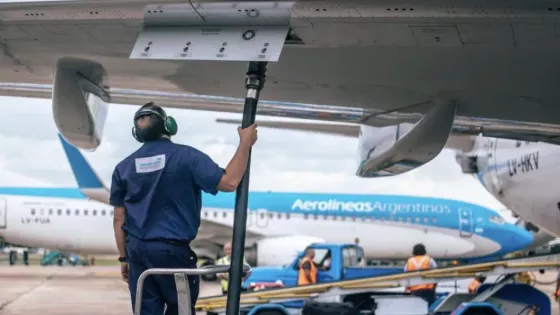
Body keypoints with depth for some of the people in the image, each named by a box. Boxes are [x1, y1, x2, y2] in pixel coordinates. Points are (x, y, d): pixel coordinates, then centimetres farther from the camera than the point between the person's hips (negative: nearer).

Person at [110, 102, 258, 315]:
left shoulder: (124, 167, 4)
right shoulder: (186, 156, -9)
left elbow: (119, 219, 5)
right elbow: (229, 182, -17)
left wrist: (124, 257, 14)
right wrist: (246, 142, -7)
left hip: (137, 250, 4)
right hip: (172, 249, -4)